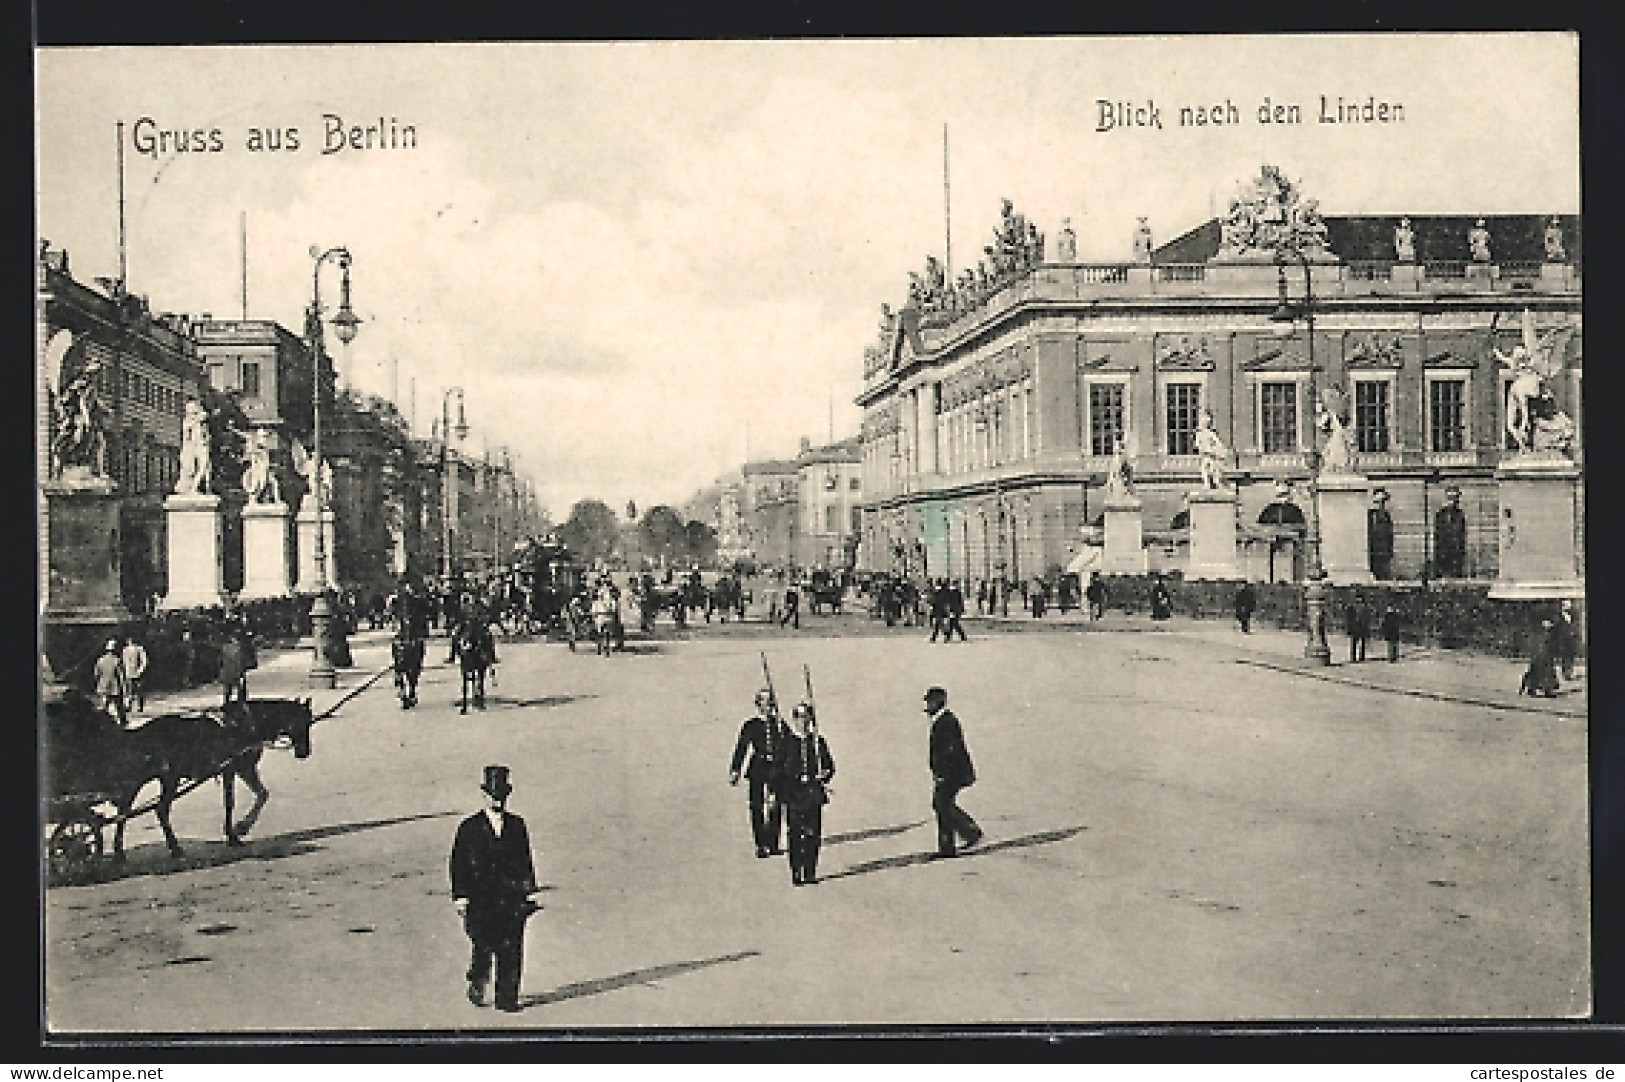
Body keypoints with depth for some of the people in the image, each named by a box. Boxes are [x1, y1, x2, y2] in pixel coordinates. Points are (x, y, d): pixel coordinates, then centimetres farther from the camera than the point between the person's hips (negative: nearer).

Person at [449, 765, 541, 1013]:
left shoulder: (517, 825, 11)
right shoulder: (469, 827, 3)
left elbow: (526, 860, 16)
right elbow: (458, 863, 3)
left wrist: (530, 892, 11)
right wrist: (460, 897, -3)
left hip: (512, 899, 2)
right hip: (480, 900, -2)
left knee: (511, 951, -3)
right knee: (483, 947, -5)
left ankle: (507, 998, 3)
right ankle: (476, 986, 21)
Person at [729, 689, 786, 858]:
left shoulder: (779, 724, 9)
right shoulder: (750, 724, 2)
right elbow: (741, 748, 2)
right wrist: (734, 771, -3)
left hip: (776, 768, 2)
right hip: (758, 769, -2)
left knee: (776, 808, 4)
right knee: (757, 808, -2)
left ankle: (773, 844, 13)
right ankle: (761, 845, 3)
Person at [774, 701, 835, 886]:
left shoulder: (818, 742, 8)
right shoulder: (787, 742, 2)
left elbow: (829, 765, 13)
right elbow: (777, 769, 3)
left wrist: (825, 774, -8)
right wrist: (779, 791, -3)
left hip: (814, 794, 2)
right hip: (793, 796, -2)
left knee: (814, 835, 2)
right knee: (795, 834, -2)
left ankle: (811, 872, 11)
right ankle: (797, 873, 4)